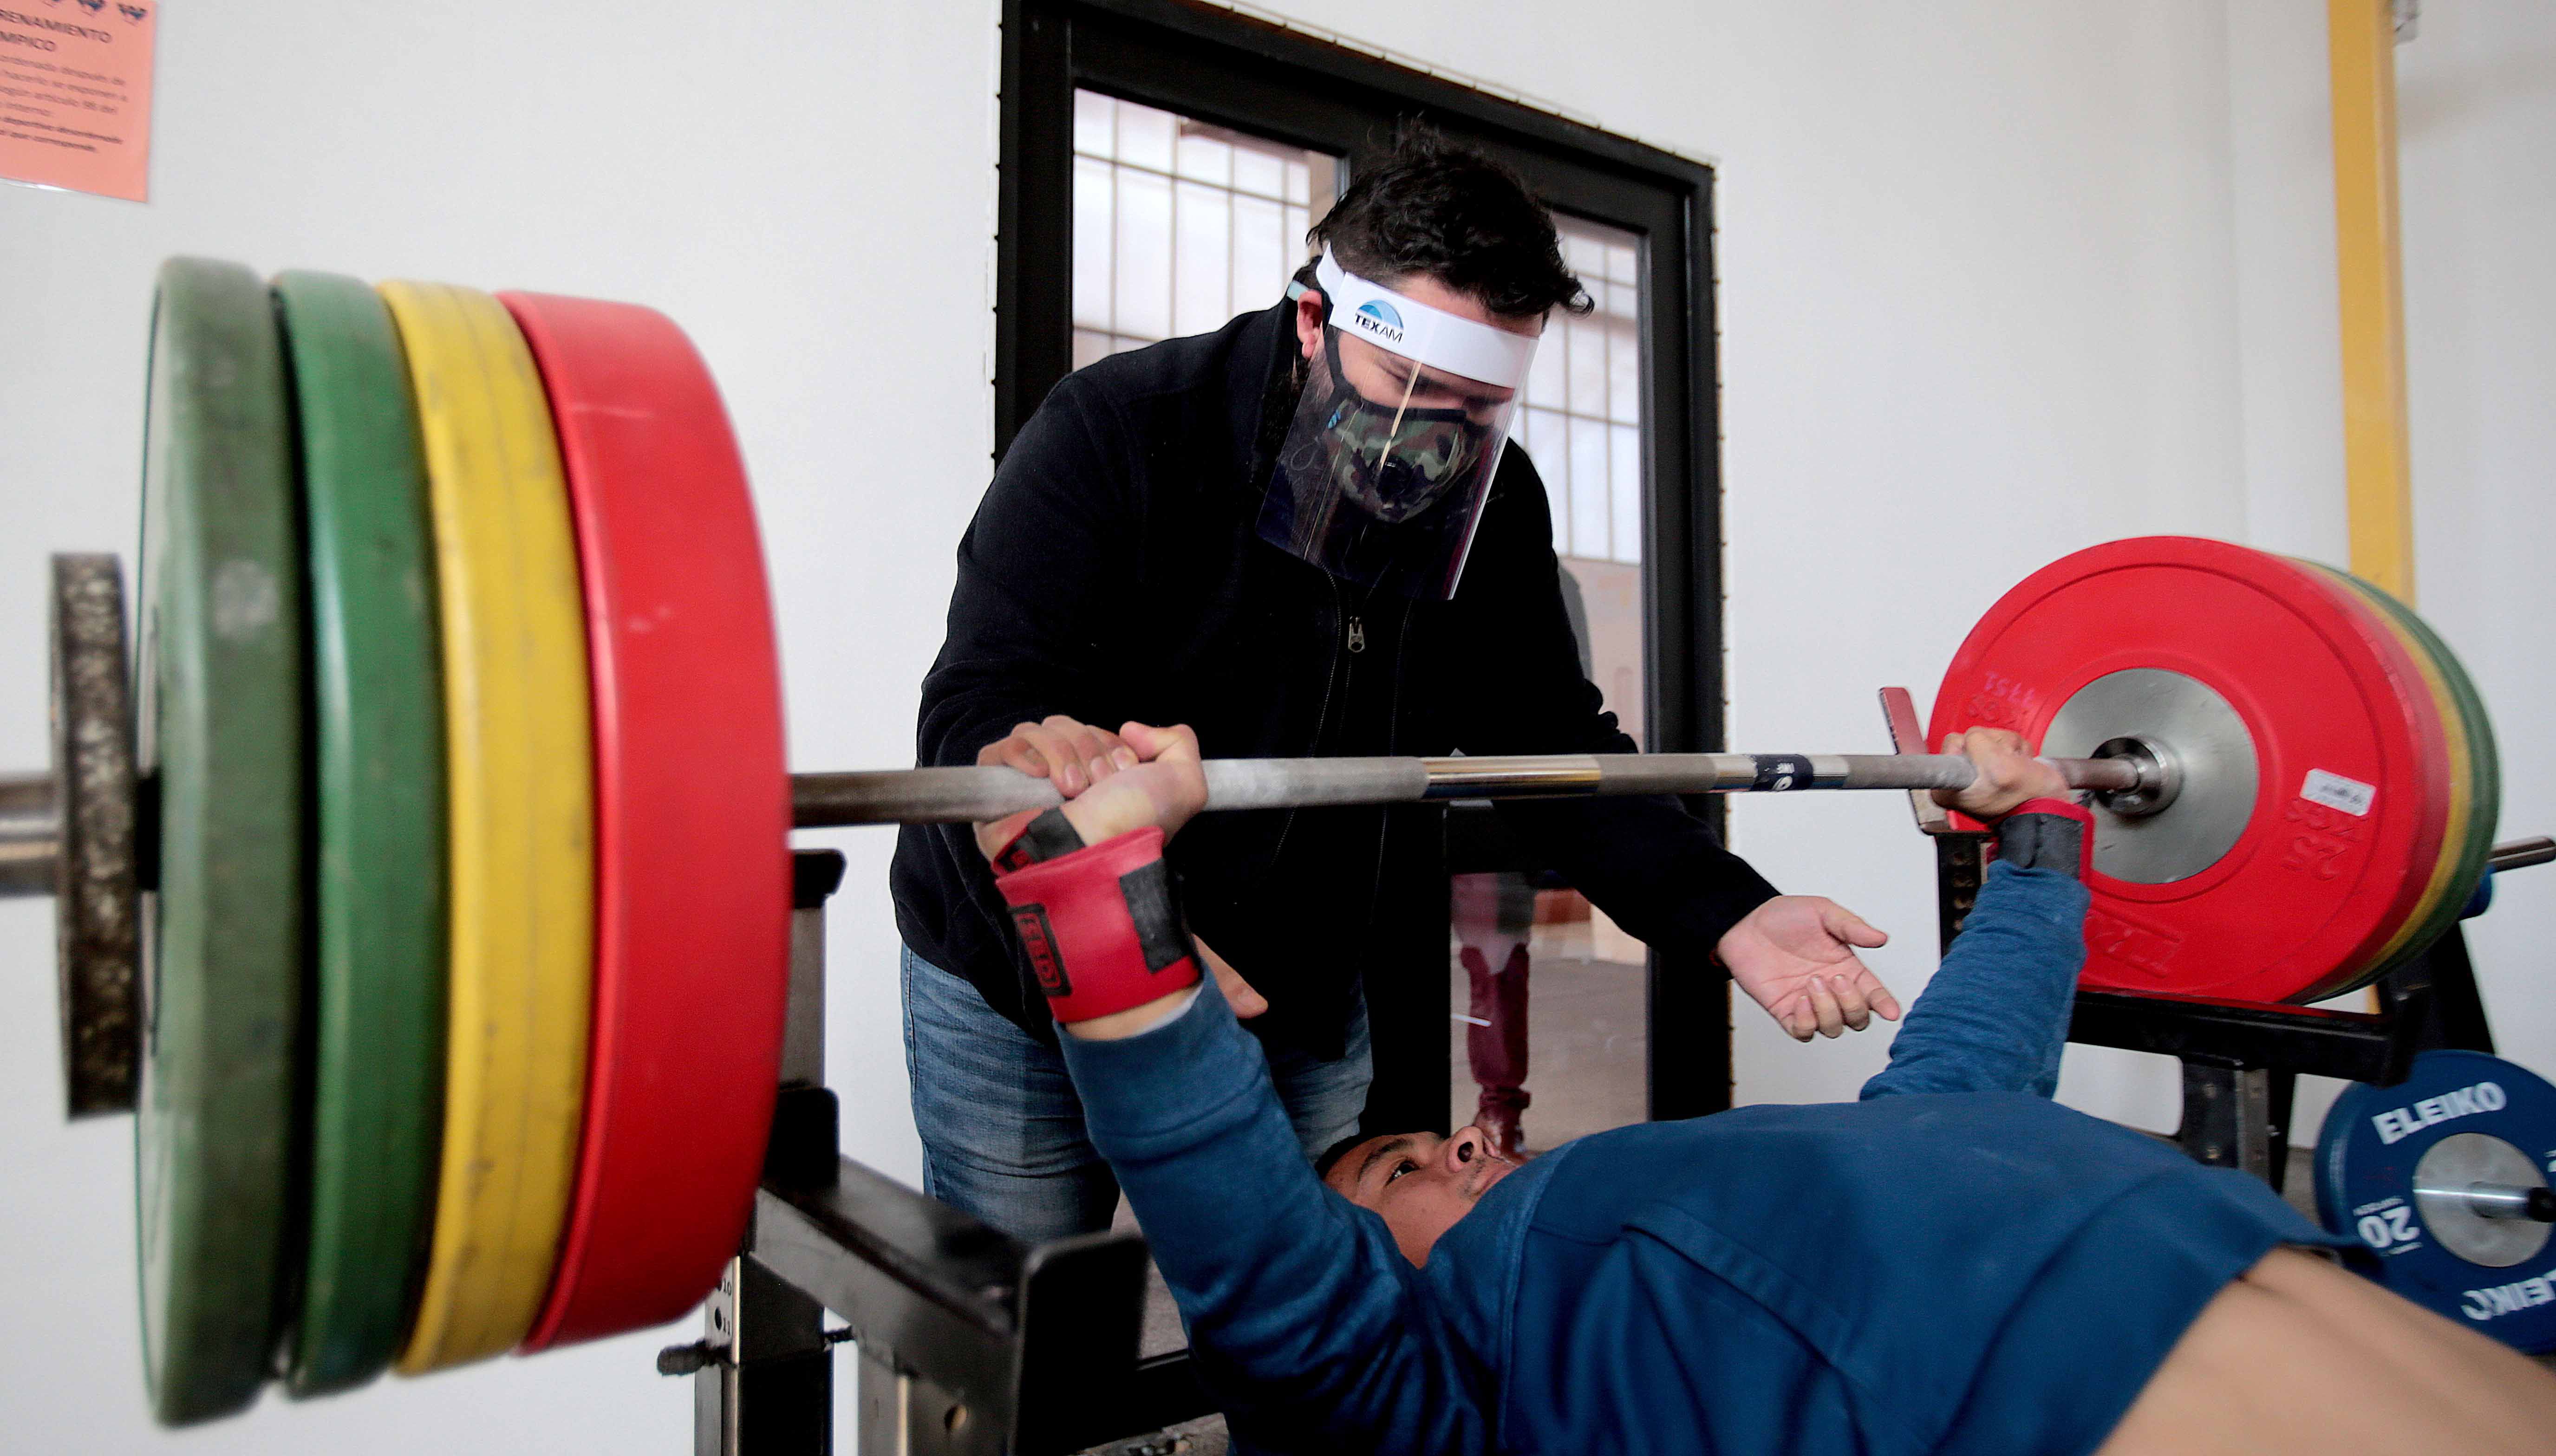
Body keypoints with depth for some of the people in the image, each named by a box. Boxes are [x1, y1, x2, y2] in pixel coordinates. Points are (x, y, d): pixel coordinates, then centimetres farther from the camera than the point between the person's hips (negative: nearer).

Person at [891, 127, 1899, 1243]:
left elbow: (1548, 741, -4)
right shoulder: (1117, 432, -22)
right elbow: (979, 709, -30)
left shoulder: (1493, 502, -6)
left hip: (1297, 1009, 4)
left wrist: (1726, 914, -21)